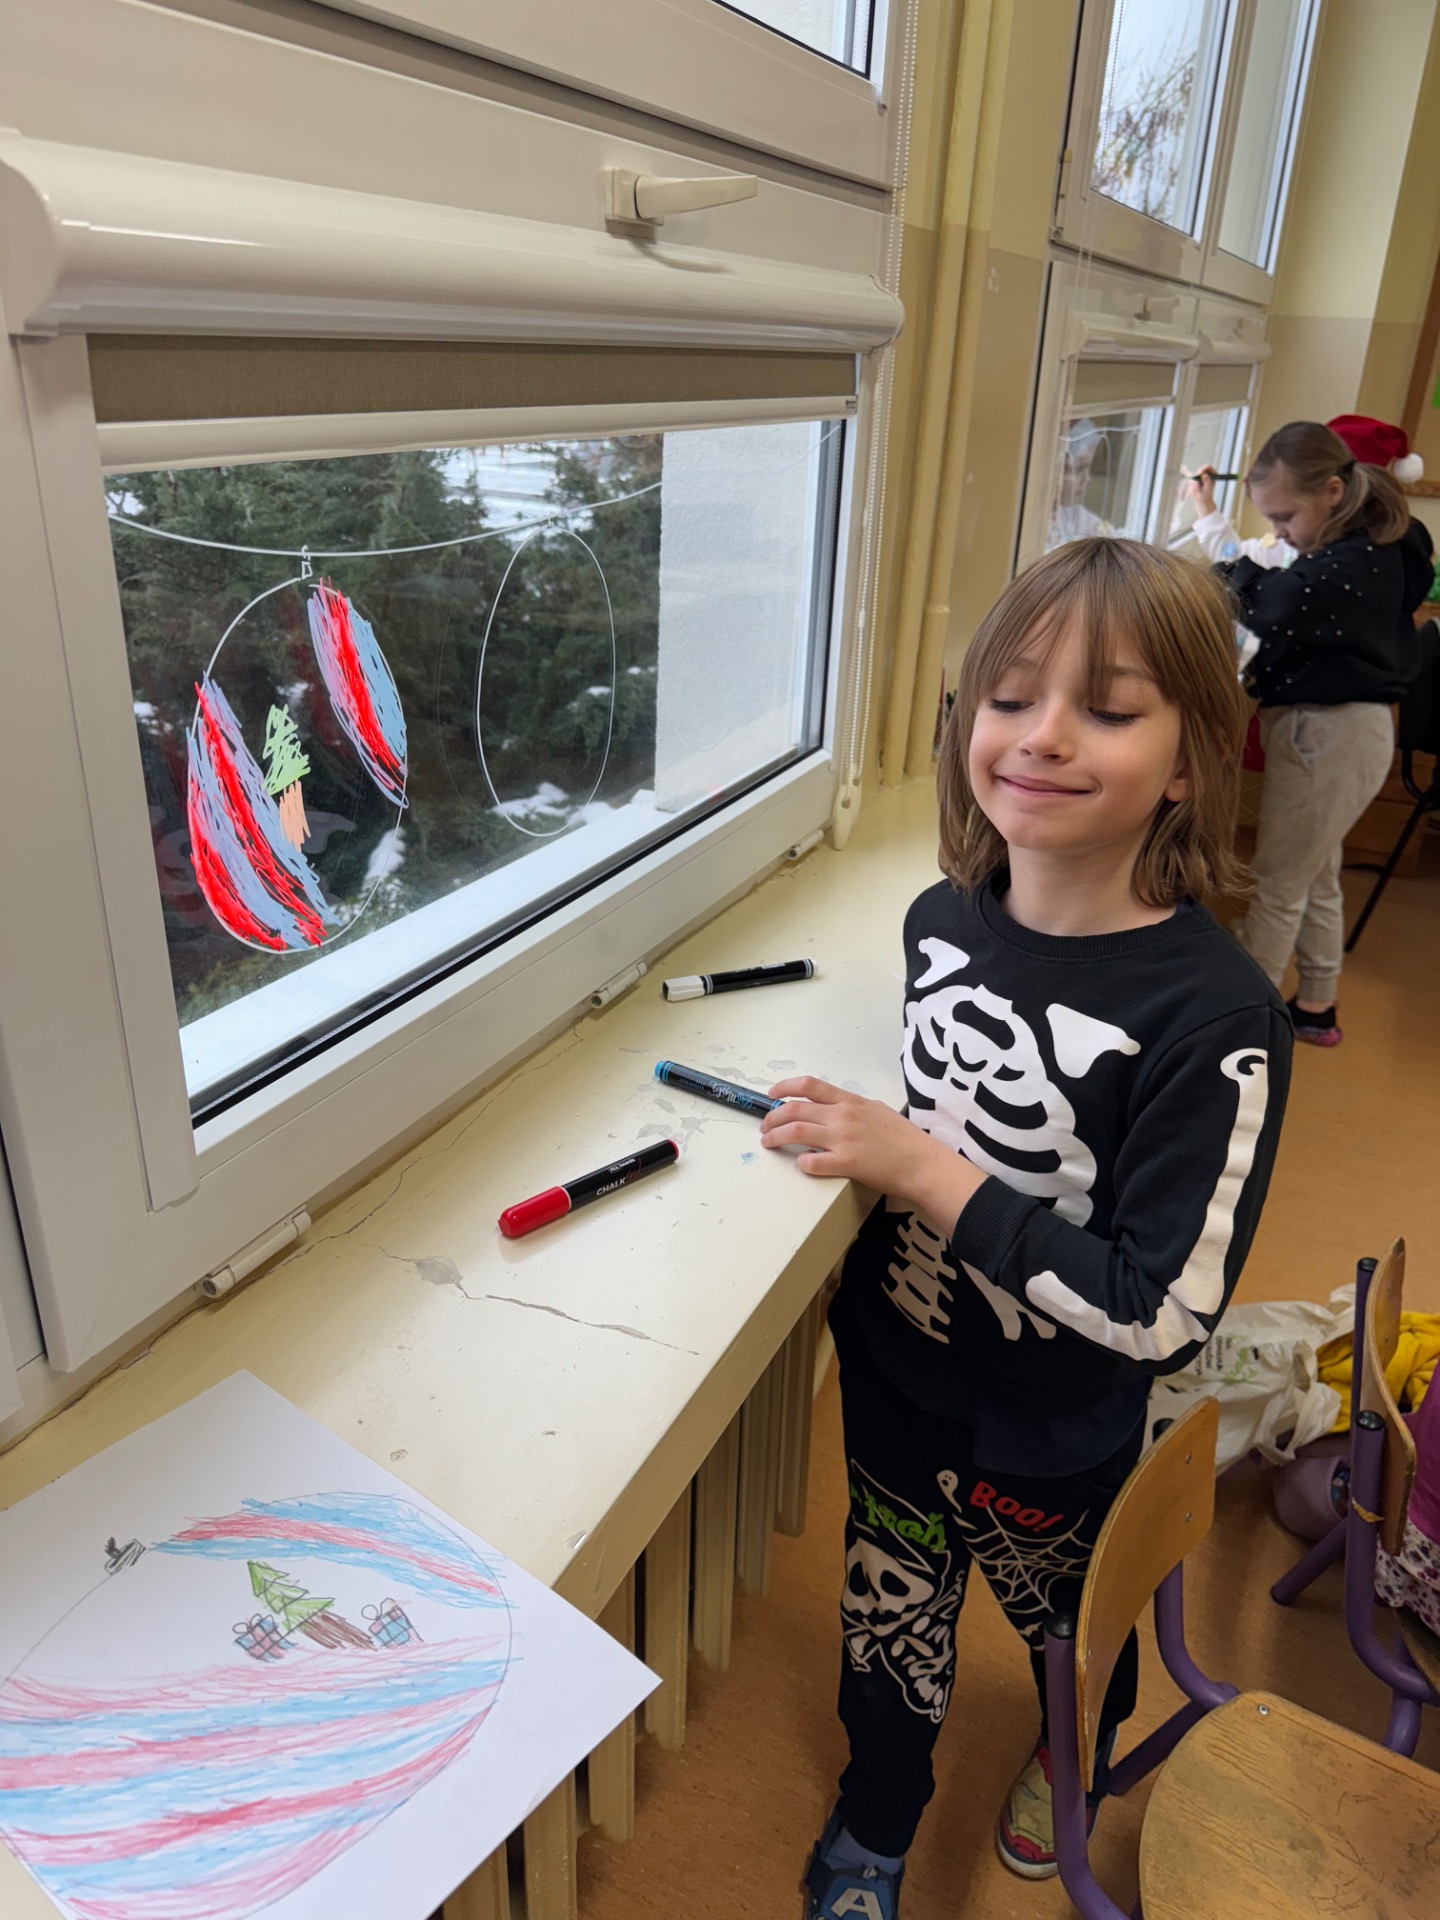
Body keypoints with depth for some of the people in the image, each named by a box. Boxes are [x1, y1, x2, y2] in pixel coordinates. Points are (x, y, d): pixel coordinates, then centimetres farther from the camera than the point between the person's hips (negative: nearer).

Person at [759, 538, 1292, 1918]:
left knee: (1067, 1621, 28)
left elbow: (1159, 1314, -28)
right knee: (889, 1617, 25)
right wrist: (858, 1130, -3)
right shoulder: (943, 915, -10)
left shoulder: (1213, 1018, -30)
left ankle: (1077, 1753, 65)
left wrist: (924, 1172, -30)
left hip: (1050, 1441, -3)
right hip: (892, 1374, 4)